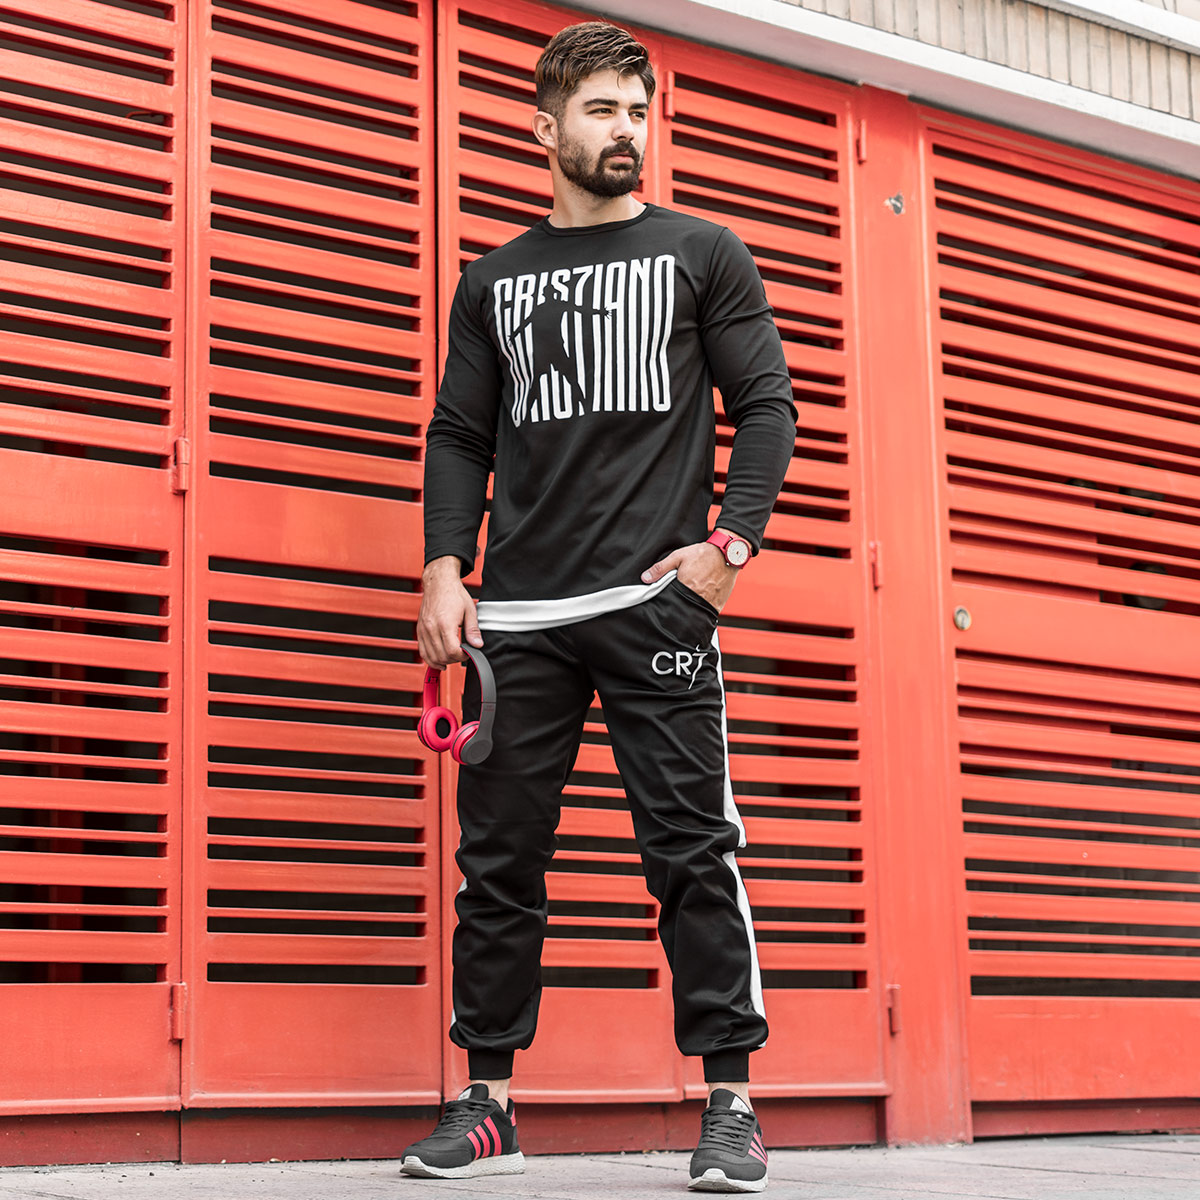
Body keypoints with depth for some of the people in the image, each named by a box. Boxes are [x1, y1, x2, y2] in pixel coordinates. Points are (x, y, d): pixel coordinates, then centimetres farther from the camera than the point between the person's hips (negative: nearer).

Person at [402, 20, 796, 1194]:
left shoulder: (703, 253, 12)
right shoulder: (493, 281, 18)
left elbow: (766, 405, 7)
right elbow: (459, 437, 16)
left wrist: (731, 541, -6)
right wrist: (444, 567, 2)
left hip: (657, 600, -2)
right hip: (517, 614, 3)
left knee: (692, 851, -5)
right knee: (498, 860, 3)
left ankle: (731, 1103, 1)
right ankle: (488, 1105, 12)